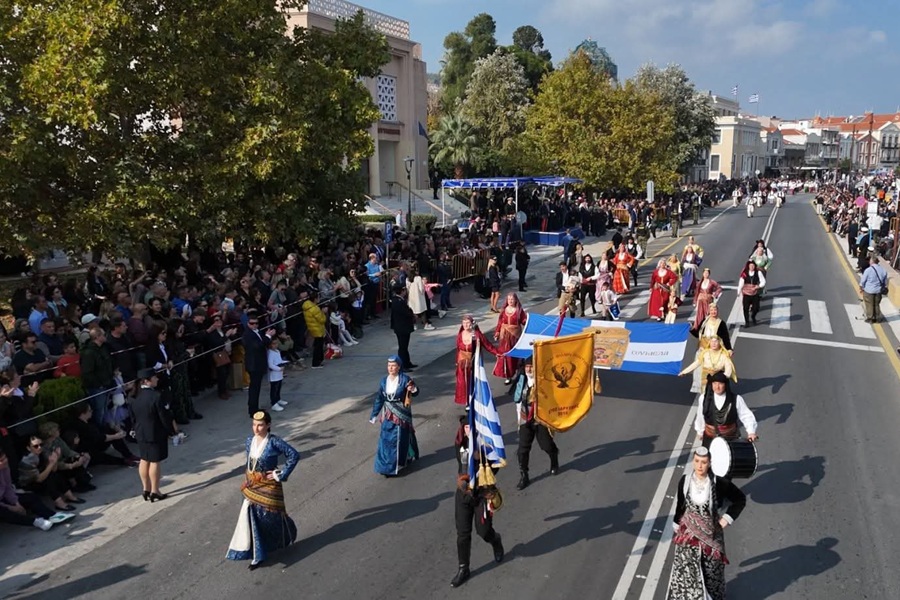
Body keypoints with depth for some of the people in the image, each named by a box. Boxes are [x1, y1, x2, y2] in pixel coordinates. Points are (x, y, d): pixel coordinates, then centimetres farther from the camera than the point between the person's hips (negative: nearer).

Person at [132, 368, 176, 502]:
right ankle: (155, 491, 10)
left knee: (144, 461, 16)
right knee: (155, 462, 3)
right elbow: (164, 417, -18)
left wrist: (136, 429, 19)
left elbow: (133, 416, 7)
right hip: (155, 434, -7)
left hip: (140, 433, 7)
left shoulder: (135, 397, -3)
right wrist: (171, 431, -6)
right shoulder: (155, 396, -23)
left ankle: (146, 489, 26)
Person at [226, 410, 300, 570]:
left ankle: (288, 537, 43)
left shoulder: (274, 442, -21)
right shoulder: (250, 441, -2)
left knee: (272, 516, 12)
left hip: (269, 486, -5)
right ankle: (257, 555, 19)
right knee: (251, 518, 4)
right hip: (252, 486, 5)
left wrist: (281, 475, -17)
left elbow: (294, 455, -20)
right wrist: (249, 479, 13)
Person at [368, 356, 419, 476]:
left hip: (401, 414, -4)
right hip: (388, 415, 4)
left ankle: (395, 466, 14)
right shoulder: (384, 380, 1)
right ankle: (386, 466, 18)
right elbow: (379, 398, 7)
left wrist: (413, 389, -29)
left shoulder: (405, 379, -12)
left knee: (399, 439, 2)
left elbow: (415, 392, -4)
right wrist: (374, 414, 9)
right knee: (386, 439, 5)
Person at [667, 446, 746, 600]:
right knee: (686, 569, 8)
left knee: (710, 569, 15)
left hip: (711, 534, -1)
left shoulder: (719, 483, -17)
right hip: (688, 533, 1)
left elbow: (740, 499, -2)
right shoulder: (685, 480, -11)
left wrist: (726, 519, -5)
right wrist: (677, 529, 8)